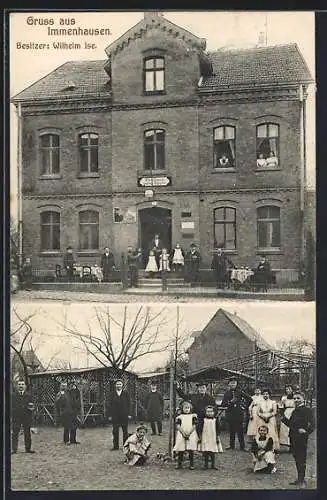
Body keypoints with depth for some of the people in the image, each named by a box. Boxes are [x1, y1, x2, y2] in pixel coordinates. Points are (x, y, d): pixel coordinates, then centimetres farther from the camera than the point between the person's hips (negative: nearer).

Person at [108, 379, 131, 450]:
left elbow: (128, 404, 3)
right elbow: (110, 405, 5)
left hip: (124, 415, -1)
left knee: (125, 431, 6)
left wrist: (129, 414, -3)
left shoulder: (126, 393, 4)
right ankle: (116, 446, 10)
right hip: (115, 415, 1)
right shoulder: (113, 394, 5)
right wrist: (110, 415, 0)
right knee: (115, 431, 3)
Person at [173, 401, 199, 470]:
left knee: (191, 451, -2)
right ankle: (179, 464, 10)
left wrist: (189, 434, -10)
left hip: (191, 435, 0)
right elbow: (178, 427, 0)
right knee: (180, 451, 1)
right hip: (181, 435, 0)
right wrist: (183, 433, -12)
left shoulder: (193, 416, 6)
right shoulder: (180, 417, 7)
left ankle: (191, 464, 6)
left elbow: (194, 426, 0)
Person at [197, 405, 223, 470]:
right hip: (205, 438, -1)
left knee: (213, 452, 4)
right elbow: (199, 428, 1)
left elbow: (218, 429, 6)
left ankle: (213, 465, 13)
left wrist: (217, 437, 2)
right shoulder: (203, 420, -2)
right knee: (206, 452, 0)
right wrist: (200, 437, -1)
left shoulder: (215, 420, 1)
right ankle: (206, 464, 10)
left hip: (213, 438, 1)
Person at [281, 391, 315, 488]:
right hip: (293, 438, 7)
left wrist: (306, 431, -33)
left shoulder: (307, 410, -10)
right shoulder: (294, 411, 14)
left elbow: (312, 425, -17)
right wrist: (283, 418, 6)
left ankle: (302, 481, 8)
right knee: (297, 459, 14)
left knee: (302, 460, 0)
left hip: (302, 438, -7)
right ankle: (299, 479, 25)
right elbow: (290, 424, 18)